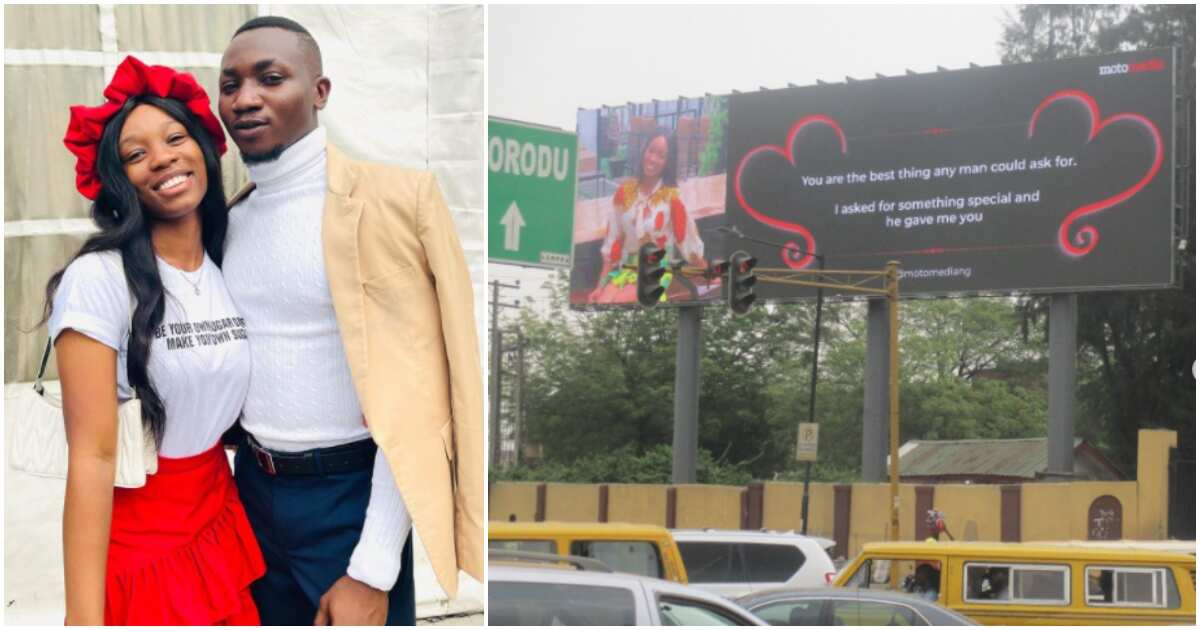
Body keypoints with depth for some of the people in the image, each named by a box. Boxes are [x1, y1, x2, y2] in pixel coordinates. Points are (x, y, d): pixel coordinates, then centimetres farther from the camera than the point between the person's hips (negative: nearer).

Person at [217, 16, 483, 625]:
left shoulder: (386, 198, -14)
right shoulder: (228, 219, 7)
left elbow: (411, 392, -16)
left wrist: (372, 571, -20)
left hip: (348, 494, -6)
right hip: (255, 486, 6)